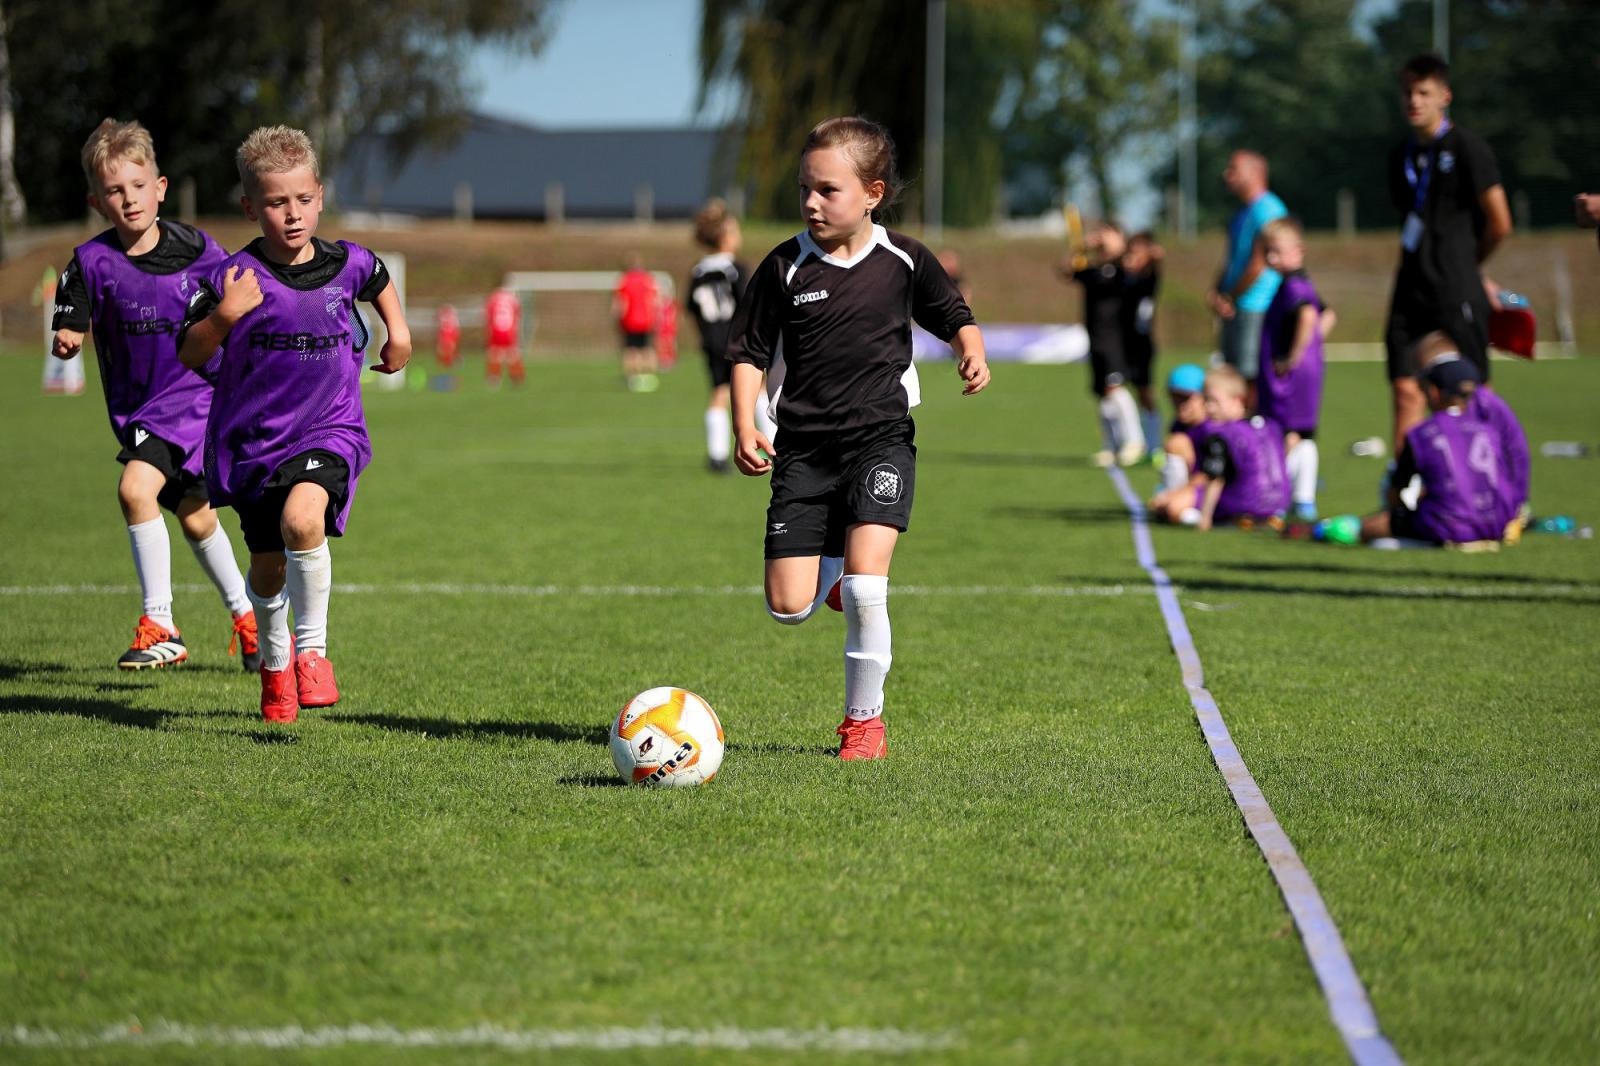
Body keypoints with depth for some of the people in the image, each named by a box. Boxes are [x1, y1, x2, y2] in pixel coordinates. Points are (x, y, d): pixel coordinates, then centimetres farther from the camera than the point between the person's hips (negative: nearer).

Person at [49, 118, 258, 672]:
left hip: (198, 398, -4)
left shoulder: (197, 249, -10)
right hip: (137, 407, 4)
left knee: (136, 488, -20)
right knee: (194, 517, 11)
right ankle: (245, 615, 31)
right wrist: (65, 342, -30)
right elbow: (67, 333, -9)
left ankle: (159, 623, -8)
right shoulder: (92, 263, -8)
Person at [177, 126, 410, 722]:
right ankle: (274, 658, 43)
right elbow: (189, 355, -12)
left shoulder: (346, 265, -2)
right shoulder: (236, 275, -12)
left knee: (302, 517, -31)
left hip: (328, 430, 0)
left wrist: (398, 331, 15)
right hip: (252, 436, 1)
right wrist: (224, 315, -27)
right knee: (268, 566, 12)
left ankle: (312, 649, -15)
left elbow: (379, 281, 24)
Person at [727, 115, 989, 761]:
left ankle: (864, 719, 1)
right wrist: (744, 428, -10)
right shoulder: (785, 268, -1)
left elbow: (955, 319, 16)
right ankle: (830, 569, 33)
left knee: (864, 590, -18)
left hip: (881, 440, -1)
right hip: (803, 448, 1)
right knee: (788, 608, -4)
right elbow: (750, 354, 4)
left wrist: (972, 353, -6)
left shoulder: (904, 262, 1)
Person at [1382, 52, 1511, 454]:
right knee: (1407, 390, 0)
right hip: (1411, 292, 6)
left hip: (1457, 294, -6)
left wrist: (1465, 264, 8)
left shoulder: (1467, 148, -6)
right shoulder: (1402, 154, 13)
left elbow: (1499, 225, -5)